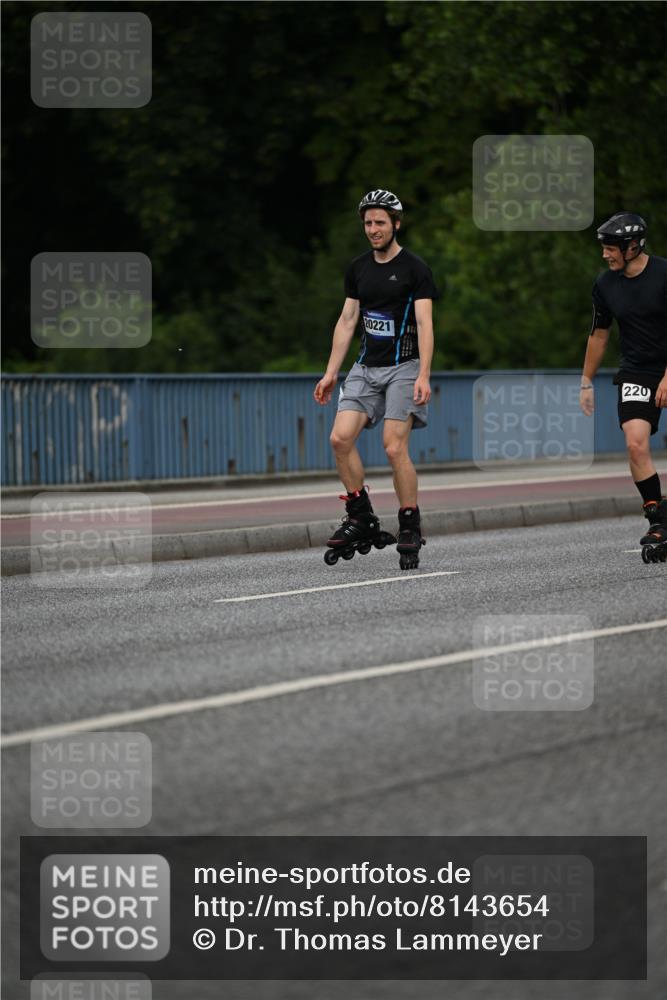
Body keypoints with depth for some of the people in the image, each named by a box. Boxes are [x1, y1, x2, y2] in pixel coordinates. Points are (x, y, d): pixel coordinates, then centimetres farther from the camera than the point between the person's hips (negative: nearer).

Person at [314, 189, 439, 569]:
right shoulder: (359, 268, 10)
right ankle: (361, 517, 0)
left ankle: (410, 528, -2)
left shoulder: (414, 268, -7)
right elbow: (347, 321, 15)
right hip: (366, 366, 5)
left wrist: (423, 375, -23)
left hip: (403, 366, -5)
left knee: (395, 447, -14)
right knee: (341, 438, -11)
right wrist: (331, 373, 10)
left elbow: (425, 324, -13)